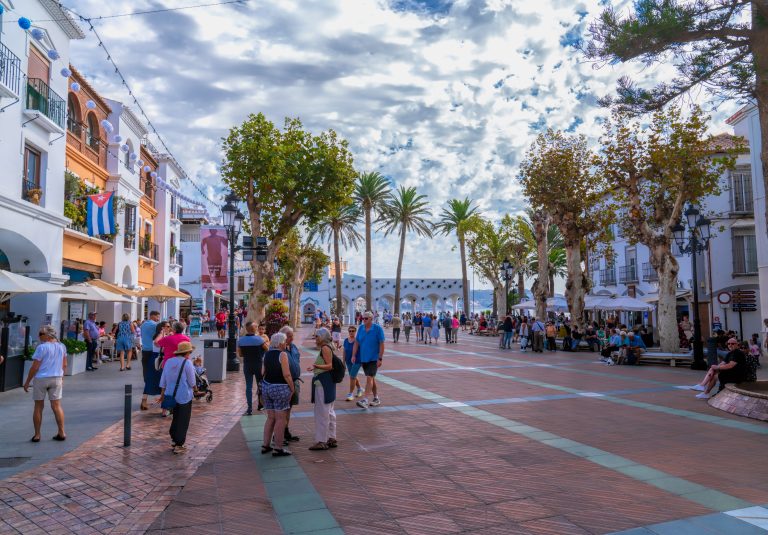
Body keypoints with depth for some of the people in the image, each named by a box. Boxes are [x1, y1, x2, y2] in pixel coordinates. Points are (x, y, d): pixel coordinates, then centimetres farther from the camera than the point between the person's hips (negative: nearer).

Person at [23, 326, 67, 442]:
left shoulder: (41, 347, -14)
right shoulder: (62, 346, 4)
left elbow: (35, 367, -13)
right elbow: (64, 365, 9)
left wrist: (27, 382, -3)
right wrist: (61, 378, 21)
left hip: (41, 379, -4)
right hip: (56, 379, 4)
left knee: (38, 407, 8)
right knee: (57, 406, 8)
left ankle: (37, 435, 14)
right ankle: (62, 433, 8)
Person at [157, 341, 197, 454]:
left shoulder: (168, 362, 4)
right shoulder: (187, 363, -14)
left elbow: (163, 381, 8)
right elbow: (192, 382, -9)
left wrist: (162, 395, 15)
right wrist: (193, 390, 12)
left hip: (171, 395, 6)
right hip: (184, 396, -6)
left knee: (175, 418, 21)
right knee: (183, 421, 4)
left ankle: (174, 441, 29)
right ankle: (179, 445, 8)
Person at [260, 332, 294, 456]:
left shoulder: (266, 354, 9)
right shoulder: (282, 354, -13)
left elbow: (263, 372, 9)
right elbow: (286, 374, -16)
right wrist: (292, 388, -8)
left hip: (266, 387, 8)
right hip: (280, 388, -7)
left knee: (270, 418, 16)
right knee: (280, 419, 0)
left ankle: (265, 445, 20)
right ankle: (278, 448, 3)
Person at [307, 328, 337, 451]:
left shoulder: (325, 348, -14)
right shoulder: (327, 348, 16)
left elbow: (329, 365, -22)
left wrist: (317, 366, -37)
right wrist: (315, 368, 37)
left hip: (323, 383, -11)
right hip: (326, 383, 11)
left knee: (322, 412, -6)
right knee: (329, 412, 14)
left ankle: (321, 441, -1)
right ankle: (331, 438, 21)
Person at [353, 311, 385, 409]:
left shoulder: (378, 329, -11)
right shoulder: (361, 328, 3)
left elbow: (381, 344, -11)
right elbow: (356, 342, 7)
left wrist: (380, 358, -14)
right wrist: (354, 355, -1)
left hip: (374, 358, -6)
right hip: (363, 358, 6)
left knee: (369, 378, -15)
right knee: (371, 378, 15)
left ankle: (365, 400, -18)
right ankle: (376, 399, 27)